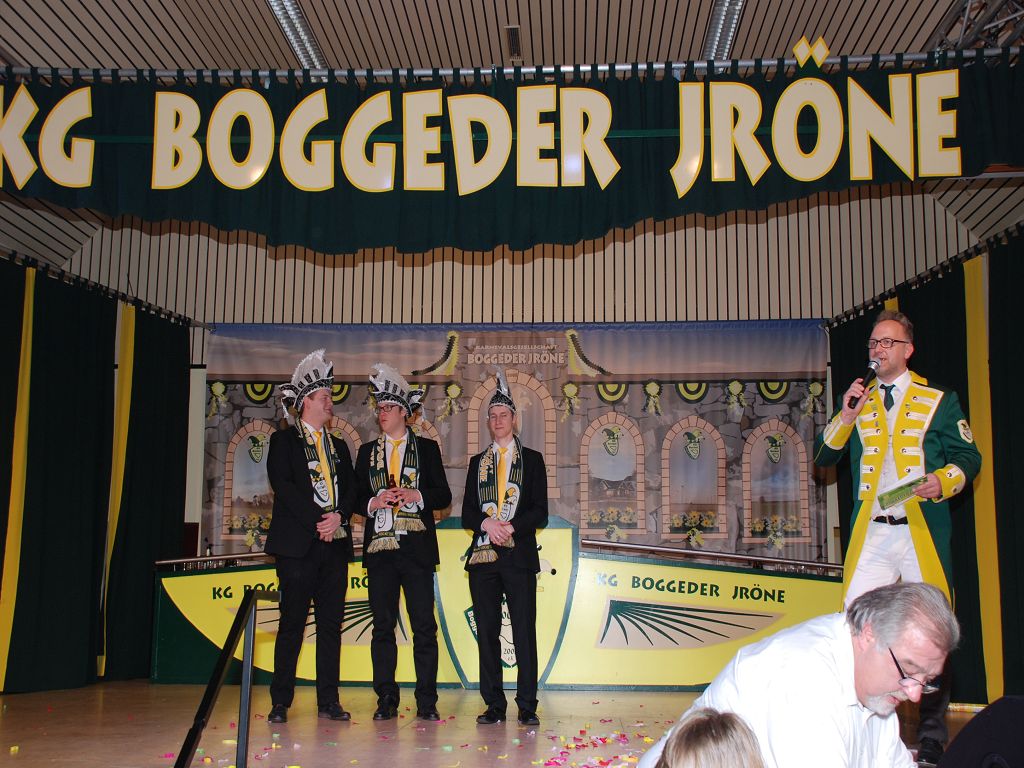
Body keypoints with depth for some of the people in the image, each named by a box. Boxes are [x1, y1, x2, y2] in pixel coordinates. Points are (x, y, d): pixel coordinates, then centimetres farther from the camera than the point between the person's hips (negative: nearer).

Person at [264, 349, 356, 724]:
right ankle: (280, 702, 2)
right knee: (292, 624, -4)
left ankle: (328, 700, 10)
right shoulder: (283, 440, 4)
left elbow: (350, 488, 11)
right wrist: (316, 522, -14)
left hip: (335, 542, 5)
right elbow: (283, 486, -9)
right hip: (297, 543, -5)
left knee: (331, 624, 5)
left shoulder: (339, 445, 20)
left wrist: (338, 517, -8)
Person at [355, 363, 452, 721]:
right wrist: (373, 502, -10)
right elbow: (356, 497, 11)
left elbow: (443, 496, 5)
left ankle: (427, 701, 3)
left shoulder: (427, 448, 9)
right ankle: (386, 700, 11)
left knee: (424, 626, -2)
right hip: (380, 545, 2)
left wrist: (417, 497, -13)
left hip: (417, 547, -2)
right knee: (383, 625, 4)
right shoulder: (367, 451, 14)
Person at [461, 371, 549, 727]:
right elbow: (467, 513, 10)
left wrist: (511, 527, -14)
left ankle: (527, 707, 1)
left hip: (519, 554, -3)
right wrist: (487, 523, -10)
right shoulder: (477, 462, 17)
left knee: (524, 631, -4)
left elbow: (540, 512, 1)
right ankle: (494, 706, 10)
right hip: (483, 553, 3)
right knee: (487, 631, 3)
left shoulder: (532, 459, 9)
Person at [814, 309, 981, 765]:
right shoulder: (859, 402, 15)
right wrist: (845, 417, -5)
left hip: (923, 532, -2)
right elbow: (822, 458, 9)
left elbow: (968, 457, 5)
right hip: (870, 535, 3)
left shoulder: (938, 400, 7)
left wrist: (942, 482, -14)